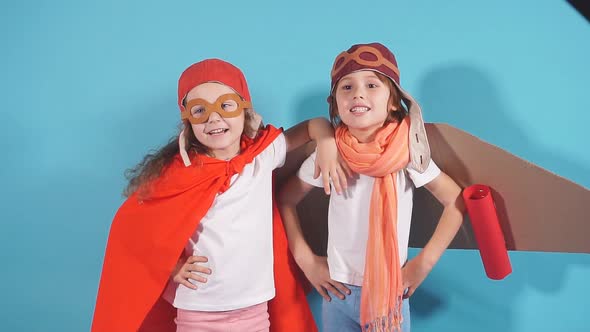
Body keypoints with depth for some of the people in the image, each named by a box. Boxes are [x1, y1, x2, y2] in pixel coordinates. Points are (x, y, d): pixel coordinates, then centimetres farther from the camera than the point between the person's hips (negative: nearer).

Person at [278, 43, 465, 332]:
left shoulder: (407, 152, -12)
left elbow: (457, 202, -3)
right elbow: (285, 200, 3)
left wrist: (424, 263, -7)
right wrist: (306, 261, -3)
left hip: (392, 293, -1)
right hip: (338, 292, 1)